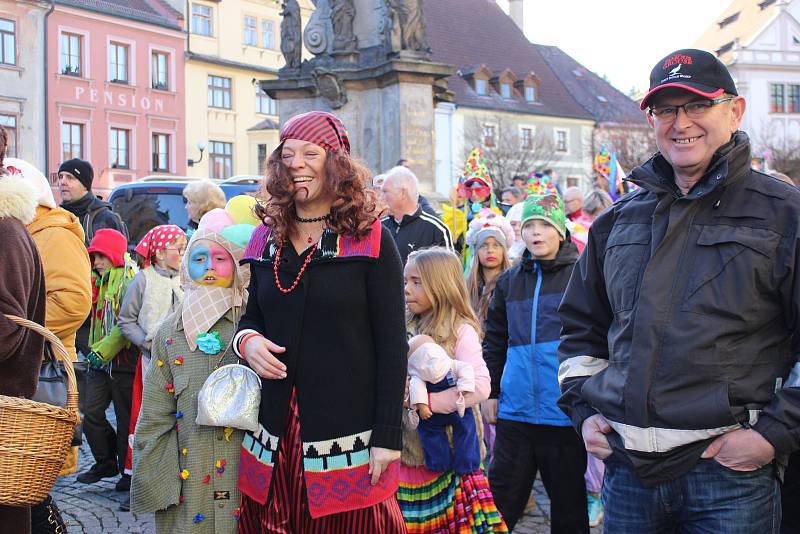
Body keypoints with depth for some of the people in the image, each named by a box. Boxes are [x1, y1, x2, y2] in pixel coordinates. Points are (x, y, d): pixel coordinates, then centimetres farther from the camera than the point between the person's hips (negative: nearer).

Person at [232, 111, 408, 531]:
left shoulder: (370, 241, -5)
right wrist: (246, 338, -3)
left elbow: (392, 346, -7)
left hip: (348, 435, -4)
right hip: (275, 435, 5)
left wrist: (387, 436, -12)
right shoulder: (267, 239, 10)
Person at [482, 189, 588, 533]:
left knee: (569, 504, 9)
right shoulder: (509, 280, 12)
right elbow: (494, 342, 18)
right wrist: (490, 392, 12)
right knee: (501, 500, 9)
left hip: (564, 413, -3)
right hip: (515, 411, 4)